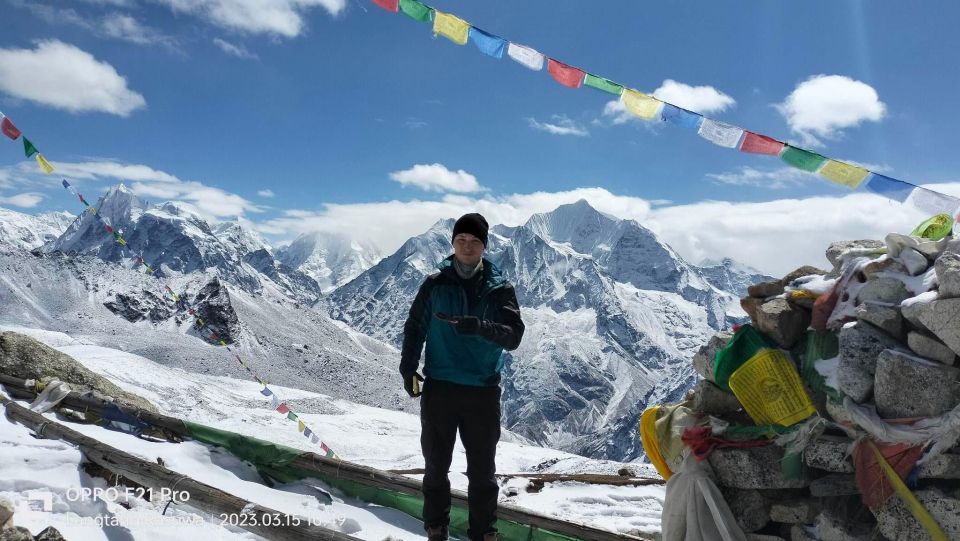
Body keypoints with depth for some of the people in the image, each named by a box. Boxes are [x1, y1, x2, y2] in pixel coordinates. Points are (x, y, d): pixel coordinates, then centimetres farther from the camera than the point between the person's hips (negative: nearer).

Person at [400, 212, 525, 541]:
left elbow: (514, 336, -9)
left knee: (482, 470, 8)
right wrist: (408, 367, -6)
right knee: (436, 465, 11)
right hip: (439, 388, 1)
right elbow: (414, 328, 9)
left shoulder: (500, 289, 1)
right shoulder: (435, 284, 2)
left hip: (483, 391, 0)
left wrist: (479, 327, -27)